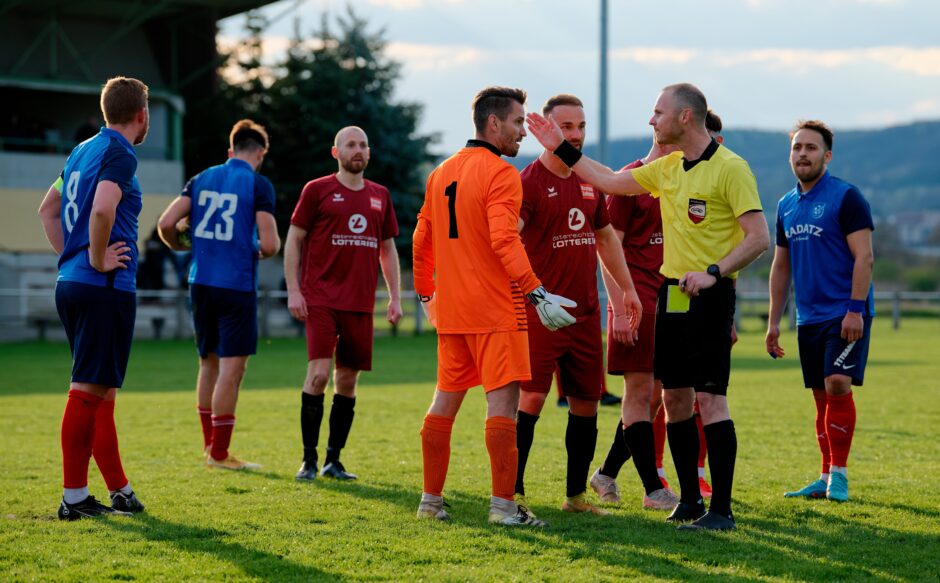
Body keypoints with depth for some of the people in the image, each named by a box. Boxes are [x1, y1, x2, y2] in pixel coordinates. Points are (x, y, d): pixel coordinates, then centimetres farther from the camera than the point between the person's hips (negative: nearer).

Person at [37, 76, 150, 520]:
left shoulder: (82, 151, 17)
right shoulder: (120, 154, -11)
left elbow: (47, 208, 25)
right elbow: (103, 208, -28)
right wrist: (98, 259, -16)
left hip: (70, 283, 9)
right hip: (106, 288, -9)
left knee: (101, 391, 14)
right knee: (88, 391, -6)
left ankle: (120, 491, 21)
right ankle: (74, 498, -4)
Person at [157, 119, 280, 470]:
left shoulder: (201, 180, 8)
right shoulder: (258, 185, -7)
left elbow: (166, 224, 0)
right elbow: (269, 244, -14)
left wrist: (179, 246, 20)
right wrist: (265, 249, 9)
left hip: (201, 283, 6)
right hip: (238, 285, -6)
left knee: (209, 363, 17)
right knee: (232, 367, 0)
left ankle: (210, 446, 24)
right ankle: (219, 453, 2)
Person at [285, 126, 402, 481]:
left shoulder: (380, 196, 14)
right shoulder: (317, 190, 2)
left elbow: (388, 249, 20)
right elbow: (293, 241, 2)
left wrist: (395, 297, 13)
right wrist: (293, 290, -6)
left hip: (361, 303, 4)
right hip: (321, 299, -4)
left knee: (348, 380, 5)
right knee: (319, 372, -13)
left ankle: (333, 461, 12)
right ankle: (308, 459, -4)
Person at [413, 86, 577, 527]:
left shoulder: (441, 173, 14)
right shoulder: (500, 173, -11)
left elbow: (422, 240, 18)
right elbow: (504, 241, -22)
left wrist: (426, 294, 28)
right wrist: (536, 293, -23)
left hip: (449, 309, 8)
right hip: (494, 309, -8)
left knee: (445, 400, 13)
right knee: (503, 400, -6)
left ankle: (431, 499, 18)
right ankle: (503, 504, -9)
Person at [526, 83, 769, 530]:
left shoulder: (730, 168, -12)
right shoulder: (668, 168, 12)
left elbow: (759, 237, -16)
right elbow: (609, 181, 24)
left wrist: (713, 272, -24)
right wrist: (561, 148, 22)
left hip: (709, 295, -8)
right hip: (671, 292, 8)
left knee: (709, 398, -11)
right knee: (675, 398, 9)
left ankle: (721, 510, -8)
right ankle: (689, 500, 18)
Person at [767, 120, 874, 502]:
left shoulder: (846, 198, -7)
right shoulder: (786, 206, 13)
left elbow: (864, 257, -12)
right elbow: (781, 266, 19)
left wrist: (856, 310, -19)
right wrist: (773, 322, 16)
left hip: (845, 314, -6)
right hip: (809, 317, 6)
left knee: (837, 385, -16)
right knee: (822, 396, 9)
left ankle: (838, 474, -8)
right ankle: (826, 479, 14)